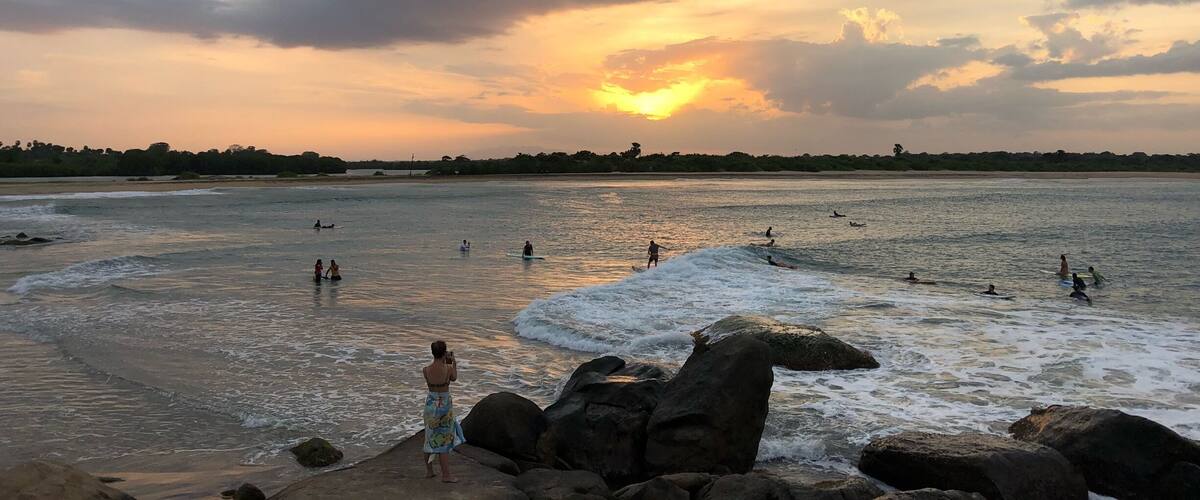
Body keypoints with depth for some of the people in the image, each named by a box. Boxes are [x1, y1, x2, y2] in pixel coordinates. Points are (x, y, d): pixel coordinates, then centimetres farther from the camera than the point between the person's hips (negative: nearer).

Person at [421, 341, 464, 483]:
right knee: (444, 440, 3)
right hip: (444, 405, -3)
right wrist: (453, 362, 19)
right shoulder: (449, 368, -17)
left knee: (430, 438, 19)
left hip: (431, 404, 4)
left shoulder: (425, 370, -10)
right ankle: (446, 475, 4)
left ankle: (429, 470, 28)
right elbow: (454, 378, 6)